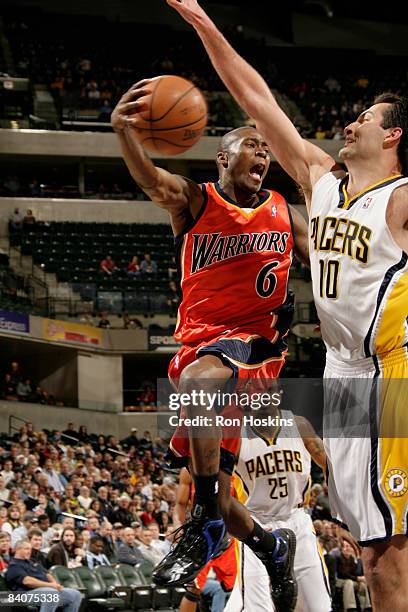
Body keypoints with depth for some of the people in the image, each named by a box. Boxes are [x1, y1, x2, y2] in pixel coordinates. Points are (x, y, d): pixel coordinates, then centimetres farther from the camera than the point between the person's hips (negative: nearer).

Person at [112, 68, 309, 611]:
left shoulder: (284, 214, 6)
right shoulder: (194, 201, -2)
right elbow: (152, 181, -24)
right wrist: (124, 131, -46)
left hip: (255, 339, -2)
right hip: (199, 341, 2)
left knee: (198, 379, -37)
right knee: (208, 475, 6)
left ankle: (206, 525, -30)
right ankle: (271, 547, 34)